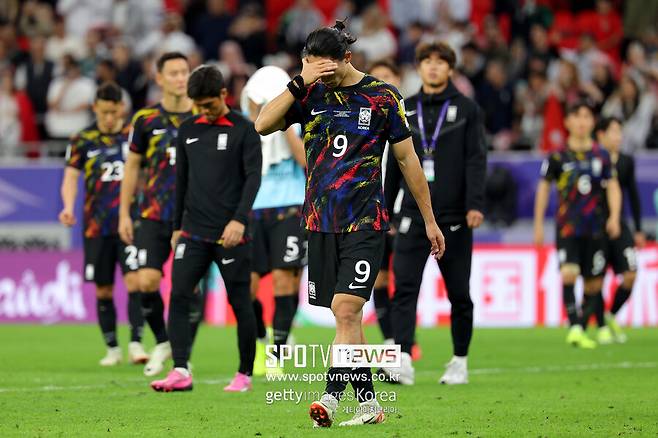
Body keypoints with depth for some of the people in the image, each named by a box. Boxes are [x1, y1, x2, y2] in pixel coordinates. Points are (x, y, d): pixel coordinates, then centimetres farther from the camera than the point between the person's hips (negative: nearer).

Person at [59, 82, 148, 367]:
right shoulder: (83, 140, 4)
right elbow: (71, 176, 2)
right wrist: (68, 206, -16)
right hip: (97, 225, 2)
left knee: (134, 280, -16)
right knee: (103, 290, 6)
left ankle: (136, 343, -14)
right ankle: (112, 349, 18)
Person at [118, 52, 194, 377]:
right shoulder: (146, 119, 3)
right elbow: (132, 166, 11)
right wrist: (124, 213, 8)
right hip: (154, 215, 0)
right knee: (147, 281, -10)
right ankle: (162, 342, 13)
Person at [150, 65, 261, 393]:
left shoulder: (244, 130, -3)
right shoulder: (188, 130, 12)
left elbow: (253, 177, -10)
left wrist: (239, 220, -22)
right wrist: (177, 226, 17)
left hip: (230, 234, -4)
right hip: (193, 231, 4)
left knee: (240, 302, 2)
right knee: (179, 295, -10)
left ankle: (245, 374, 13)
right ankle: (180, 371, -13)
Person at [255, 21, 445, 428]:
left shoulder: (382, 96, -2)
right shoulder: (310, 94, 5)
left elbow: (407, 158, 5)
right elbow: (263, 125, -7)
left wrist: (430, 221, 8)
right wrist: (300, 82, -15)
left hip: (365, 224, -4)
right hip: (321, 223, 4)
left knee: (346, 309, -16)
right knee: (346, 316, 7)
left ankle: (331, 398, -20)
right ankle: (369, 404, 15)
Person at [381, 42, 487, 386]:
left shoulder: (466, 109, 2)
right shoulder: (405, 111, 11)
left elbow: (476, 160, -5)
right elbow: (394, 163, 16)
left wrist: (475, 204, -17)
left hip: (454, 217, -2)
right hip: (413, 215, 2)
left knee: (459, 293, 5)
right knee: (404, 287, -12)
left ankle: (460, 361, 18)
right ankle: (403, 361, -20)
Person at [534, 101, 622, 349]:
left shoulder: (602, 156, 6)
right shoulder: (558, 156, 1)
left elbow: (613, 188, 9)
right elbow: (543, 188, 9)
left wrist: (614, 217, -6)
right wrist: (538, 224, 7)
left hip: (595, 229, 2)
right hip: (567, 226, -2)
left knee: (594, 284, 3)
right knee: (569, 273, -22)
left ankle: (581, 331, 15)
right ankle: (574, 326, -24)